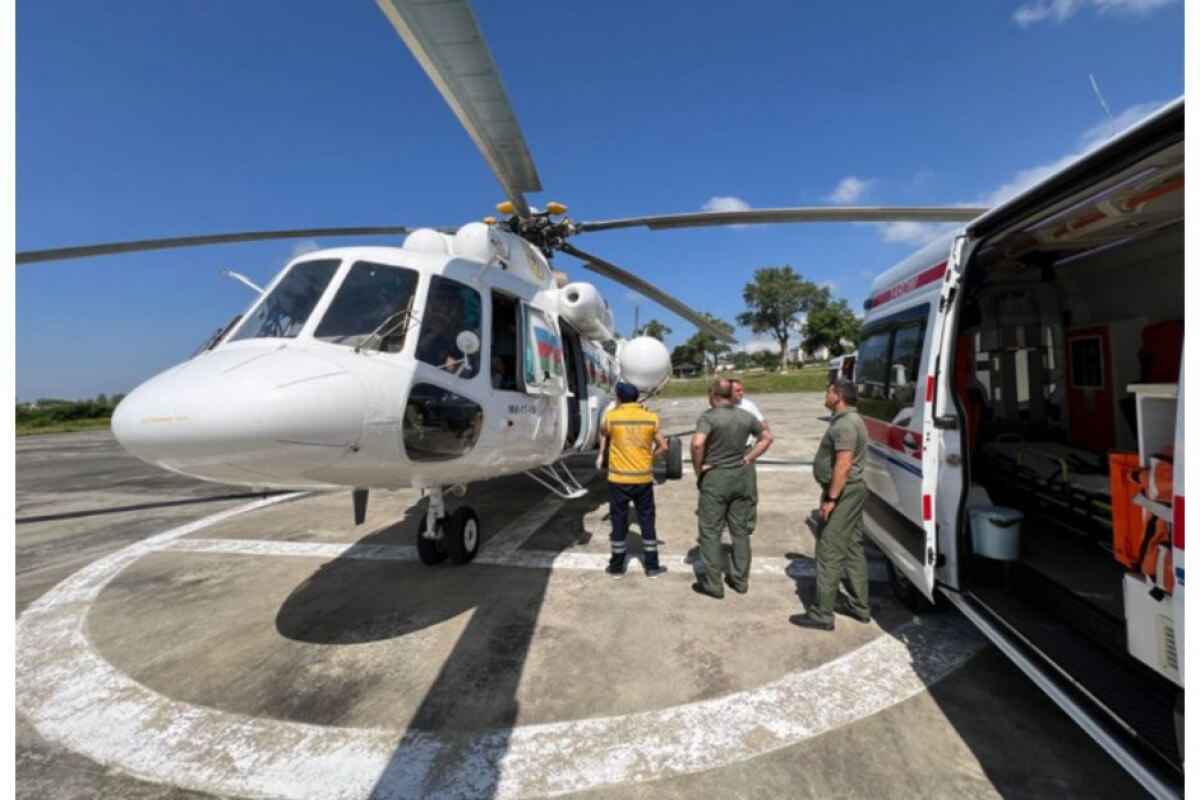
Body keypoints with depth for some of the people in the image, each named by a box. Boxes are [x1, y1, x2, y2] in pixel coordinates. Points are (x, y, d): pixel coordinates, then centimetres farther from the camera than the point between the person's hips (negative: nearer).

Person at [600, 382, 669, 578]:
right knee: (647, 521, 12)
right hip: (643, 478, 1)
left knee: (619, 522, 10)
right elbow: (663, 447, -1)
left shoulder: (612, 416, -7)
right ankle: (652, 566, 20)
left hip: (619, 479, -1)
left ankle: (616, 566, 20)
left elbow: (602, 432, 15)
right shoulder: (650, 417, -2)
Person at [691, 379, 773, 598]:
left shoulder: (708, 416, -15)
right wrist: (749, 458, 10)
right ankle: (740, 580, 25)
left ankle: (712, 584, 11)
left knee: (710, 532, 5)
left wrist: (698, 469, -15)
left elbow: (697, 443, -30)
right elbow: (767, 437, 15)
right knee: (740, 530, 15)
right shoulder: (746, 416, 4)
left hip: (715, 477, -5)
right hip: (741, 475, 6)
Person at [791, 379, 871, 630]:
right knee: (853, 549, 17)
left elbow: (843, 465, -26)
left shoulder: (845, 424, -19)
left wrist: (831, 498, -24)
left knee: (829, 553, -5)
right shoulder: (849, 420, 15)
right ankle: (861, 607, 27)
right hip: (853, 491, 11)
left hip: (844, 493, -11)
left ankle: (822, 614, 2)